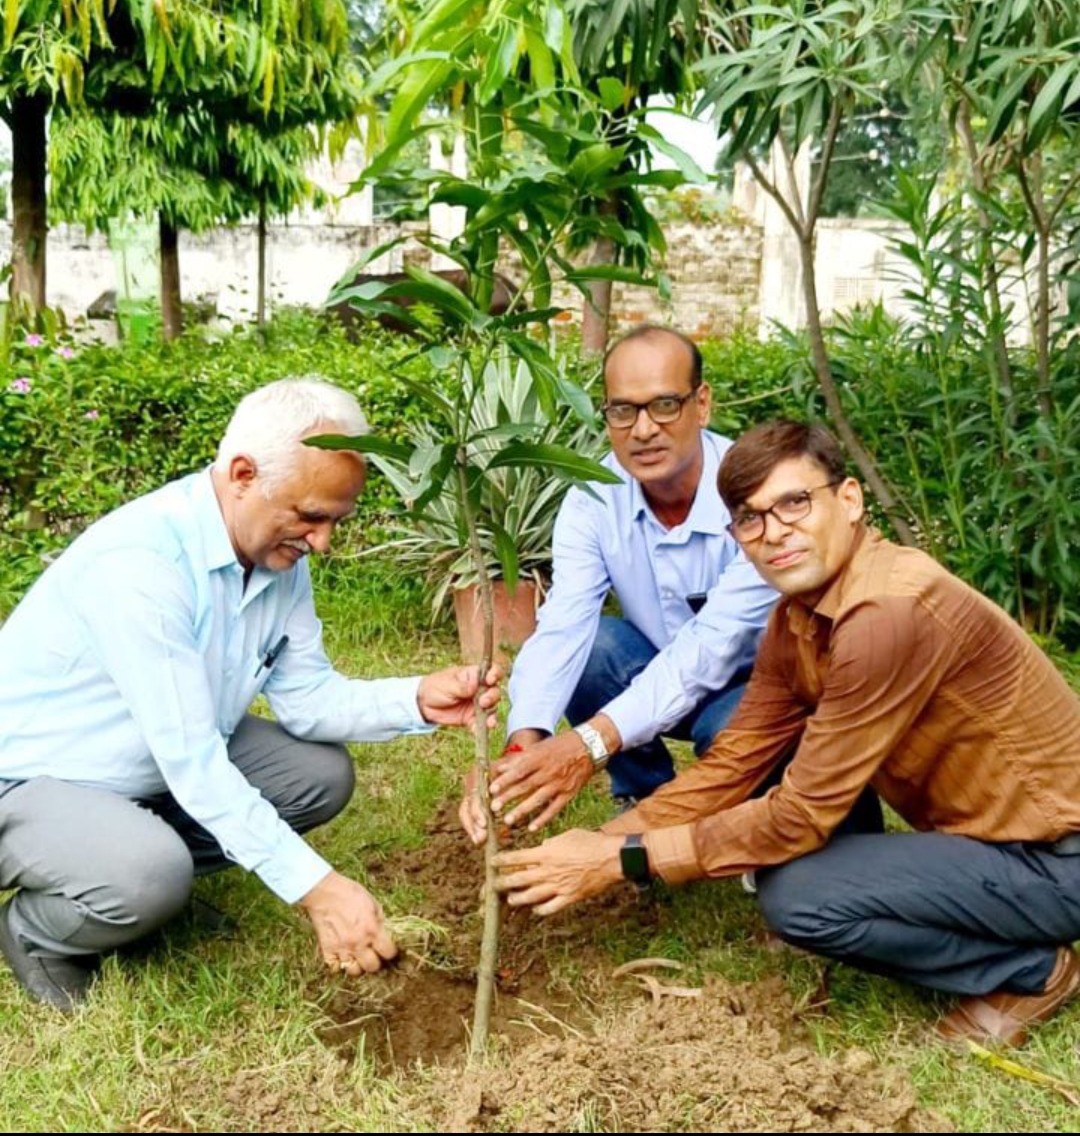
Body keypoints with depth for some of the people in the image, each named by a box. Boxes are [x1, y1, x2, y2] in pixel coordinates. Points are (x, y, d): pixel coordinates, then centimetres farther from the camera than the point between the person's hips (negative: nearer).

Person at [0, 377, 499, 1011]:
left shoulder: (279, 553, -7)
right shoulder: (140, 561, -33)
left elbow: (306, 697, -5)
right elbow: (190, 760, -33)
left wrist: (418, 701, -24)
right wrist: (318, 888, -33)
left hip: (165, 764, 8)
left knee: (322, 774, -2)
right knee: (151, 874, -34)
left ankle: (141, 876, 9)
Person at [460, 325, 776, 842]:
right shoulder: (593, 497, -16)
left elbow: (714, 644, -37)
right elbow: (562, 627, -28)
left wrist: (591, 742, -48)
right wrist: (524, 742, -47)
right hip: (664, 673, 4)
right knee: (586, 649, -25)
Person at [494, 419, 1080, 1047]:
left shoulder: (889, 613, -29)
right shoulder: (799, 614, -2)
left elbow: (803, 813, -26)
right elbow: (730, 766, -1)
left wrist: (626, 859, -20)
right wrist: (599, 842, -11)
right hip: (971, 825, 8)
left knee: (798, 896, -22)